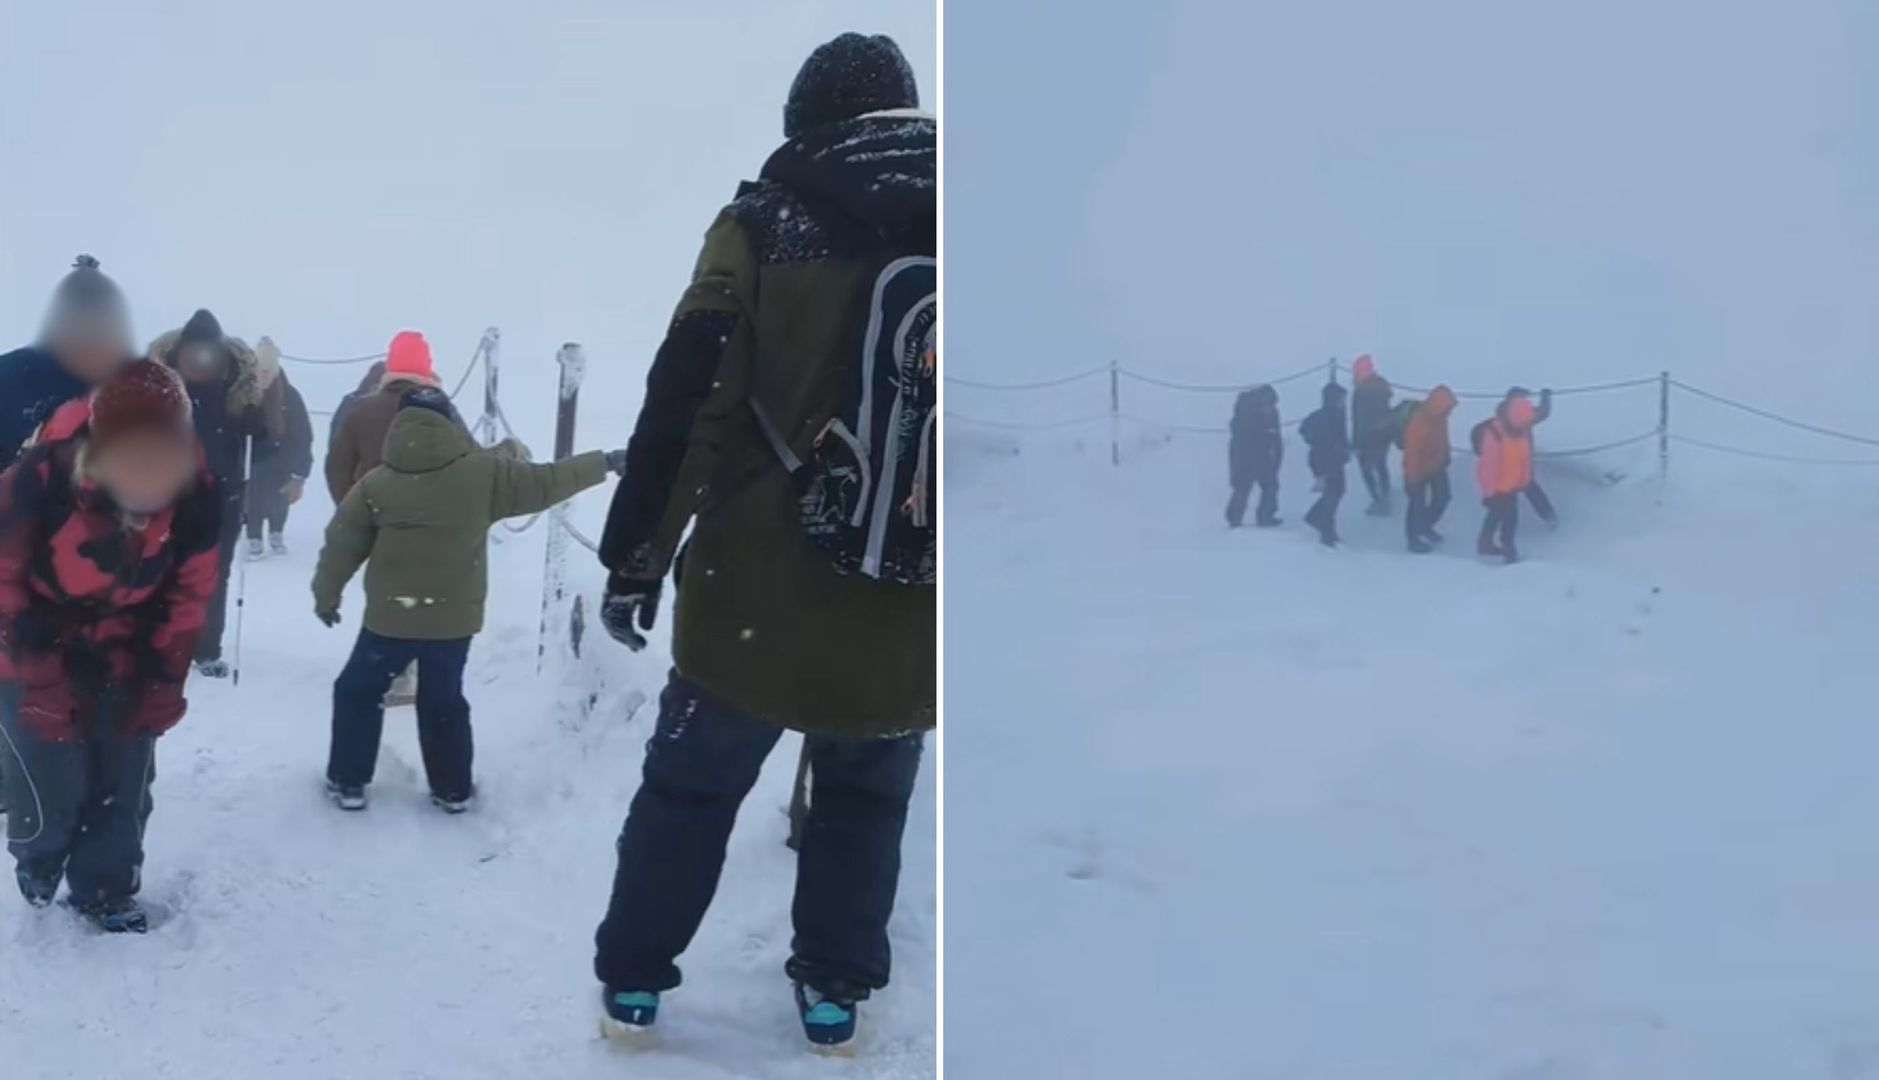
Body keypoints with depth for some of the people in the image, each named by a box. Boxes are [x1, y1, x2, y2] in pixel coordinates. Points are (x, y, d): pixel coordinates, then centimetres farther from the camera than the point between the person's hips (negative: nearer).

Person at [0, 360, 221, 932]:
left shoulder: (196, 492, -21)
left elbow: (188, 593, -5)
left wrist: (164, 679, -5)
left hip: (125, 663, 3)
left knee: (124, 786, 7)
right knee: (54, 787, -1)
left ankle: (107, 888, 30)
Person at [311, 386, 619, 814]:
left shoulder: (375, 483, -6)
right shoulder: (483, 471, -8)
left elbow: (342, 545, 1)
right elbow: (545, 483, 0)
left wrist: (326, 596, 16)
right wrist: (606, 463, 11)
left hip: (391, 616, -1)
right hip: (455, 617, 1)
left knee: (358, 692, 16)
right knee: (444, 700, 18)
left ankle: (348, 782, 19)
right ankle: (453, 789, 24)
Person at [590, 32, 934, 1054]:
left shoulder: (766, 224, -6)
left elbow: (682, 404, -8)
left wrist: (634, 557, 0)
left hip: (757, 604, -1)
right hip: (912, 621, 2)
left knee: (689, 789, 19)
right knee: (867, 801, 24)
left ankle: (633, 980, 27)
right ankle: (835, 989, 28)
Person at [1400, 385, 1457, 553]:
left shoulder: (1439, 416, -10)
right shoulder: (1419, 422, -35)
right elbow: (1412, 451, -28)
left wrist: (1445, 457, 21)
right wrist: (1412, 477, -21)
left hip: (1436, 465, 8)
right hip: (1420, 469, -8)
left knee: (1442, 496, 18)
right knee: (1418, 503, 4)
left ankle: (1425, 526, 40)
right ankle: (1414, 538, 21)